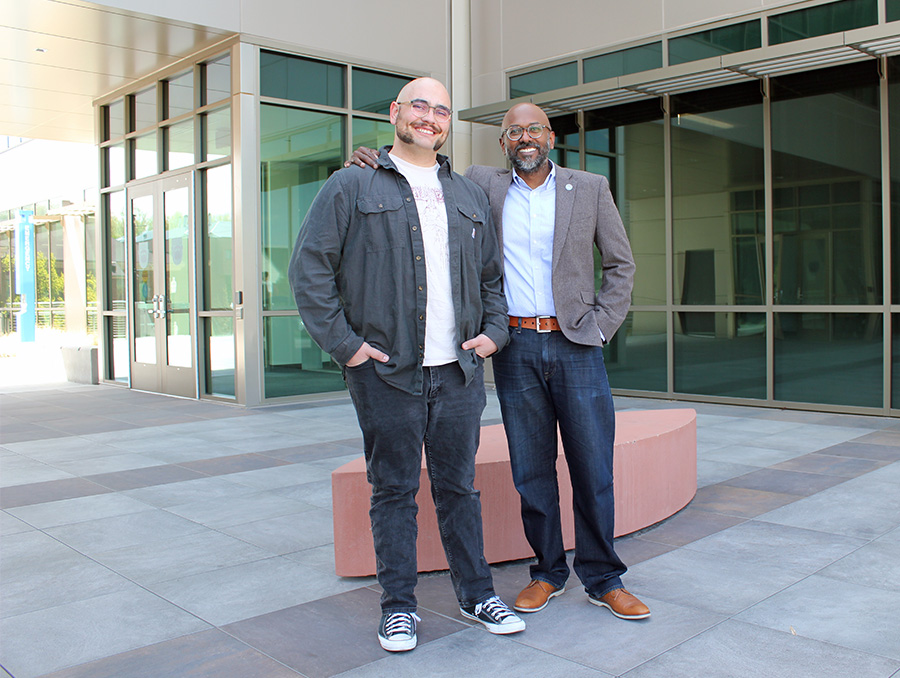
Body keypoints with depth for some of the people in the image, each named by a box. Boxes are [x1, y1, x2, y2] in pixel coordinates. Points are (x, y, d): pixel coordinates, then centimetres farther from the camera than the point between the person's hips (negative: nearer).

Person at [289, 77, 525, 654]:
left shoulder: (470, 196, 16)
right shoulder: (352, 187, 2)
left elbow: (492, 273, 24)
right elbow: (310, 269, -2)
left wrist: (494, 330, 9)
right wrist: (344, 342, -8)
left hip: (459, 370, 4)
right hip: (386, 373, -3)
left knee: (459, 487, 12)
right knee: (394, 491, 6)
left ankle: (477, 593, 25)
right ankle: (399, 605, 19)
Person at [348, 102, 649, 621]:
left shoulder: (590, 188, 6)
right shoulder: (483, 185, 8)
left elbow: (621, 264, 10)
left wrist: (601, 326, 0)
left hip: (575, 345, 0)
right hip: (516, 348, 1)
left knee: (593, 470, 4)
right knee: (531, 471, 7)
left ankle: (603, 578, 19)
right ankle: (549, 572, 24)